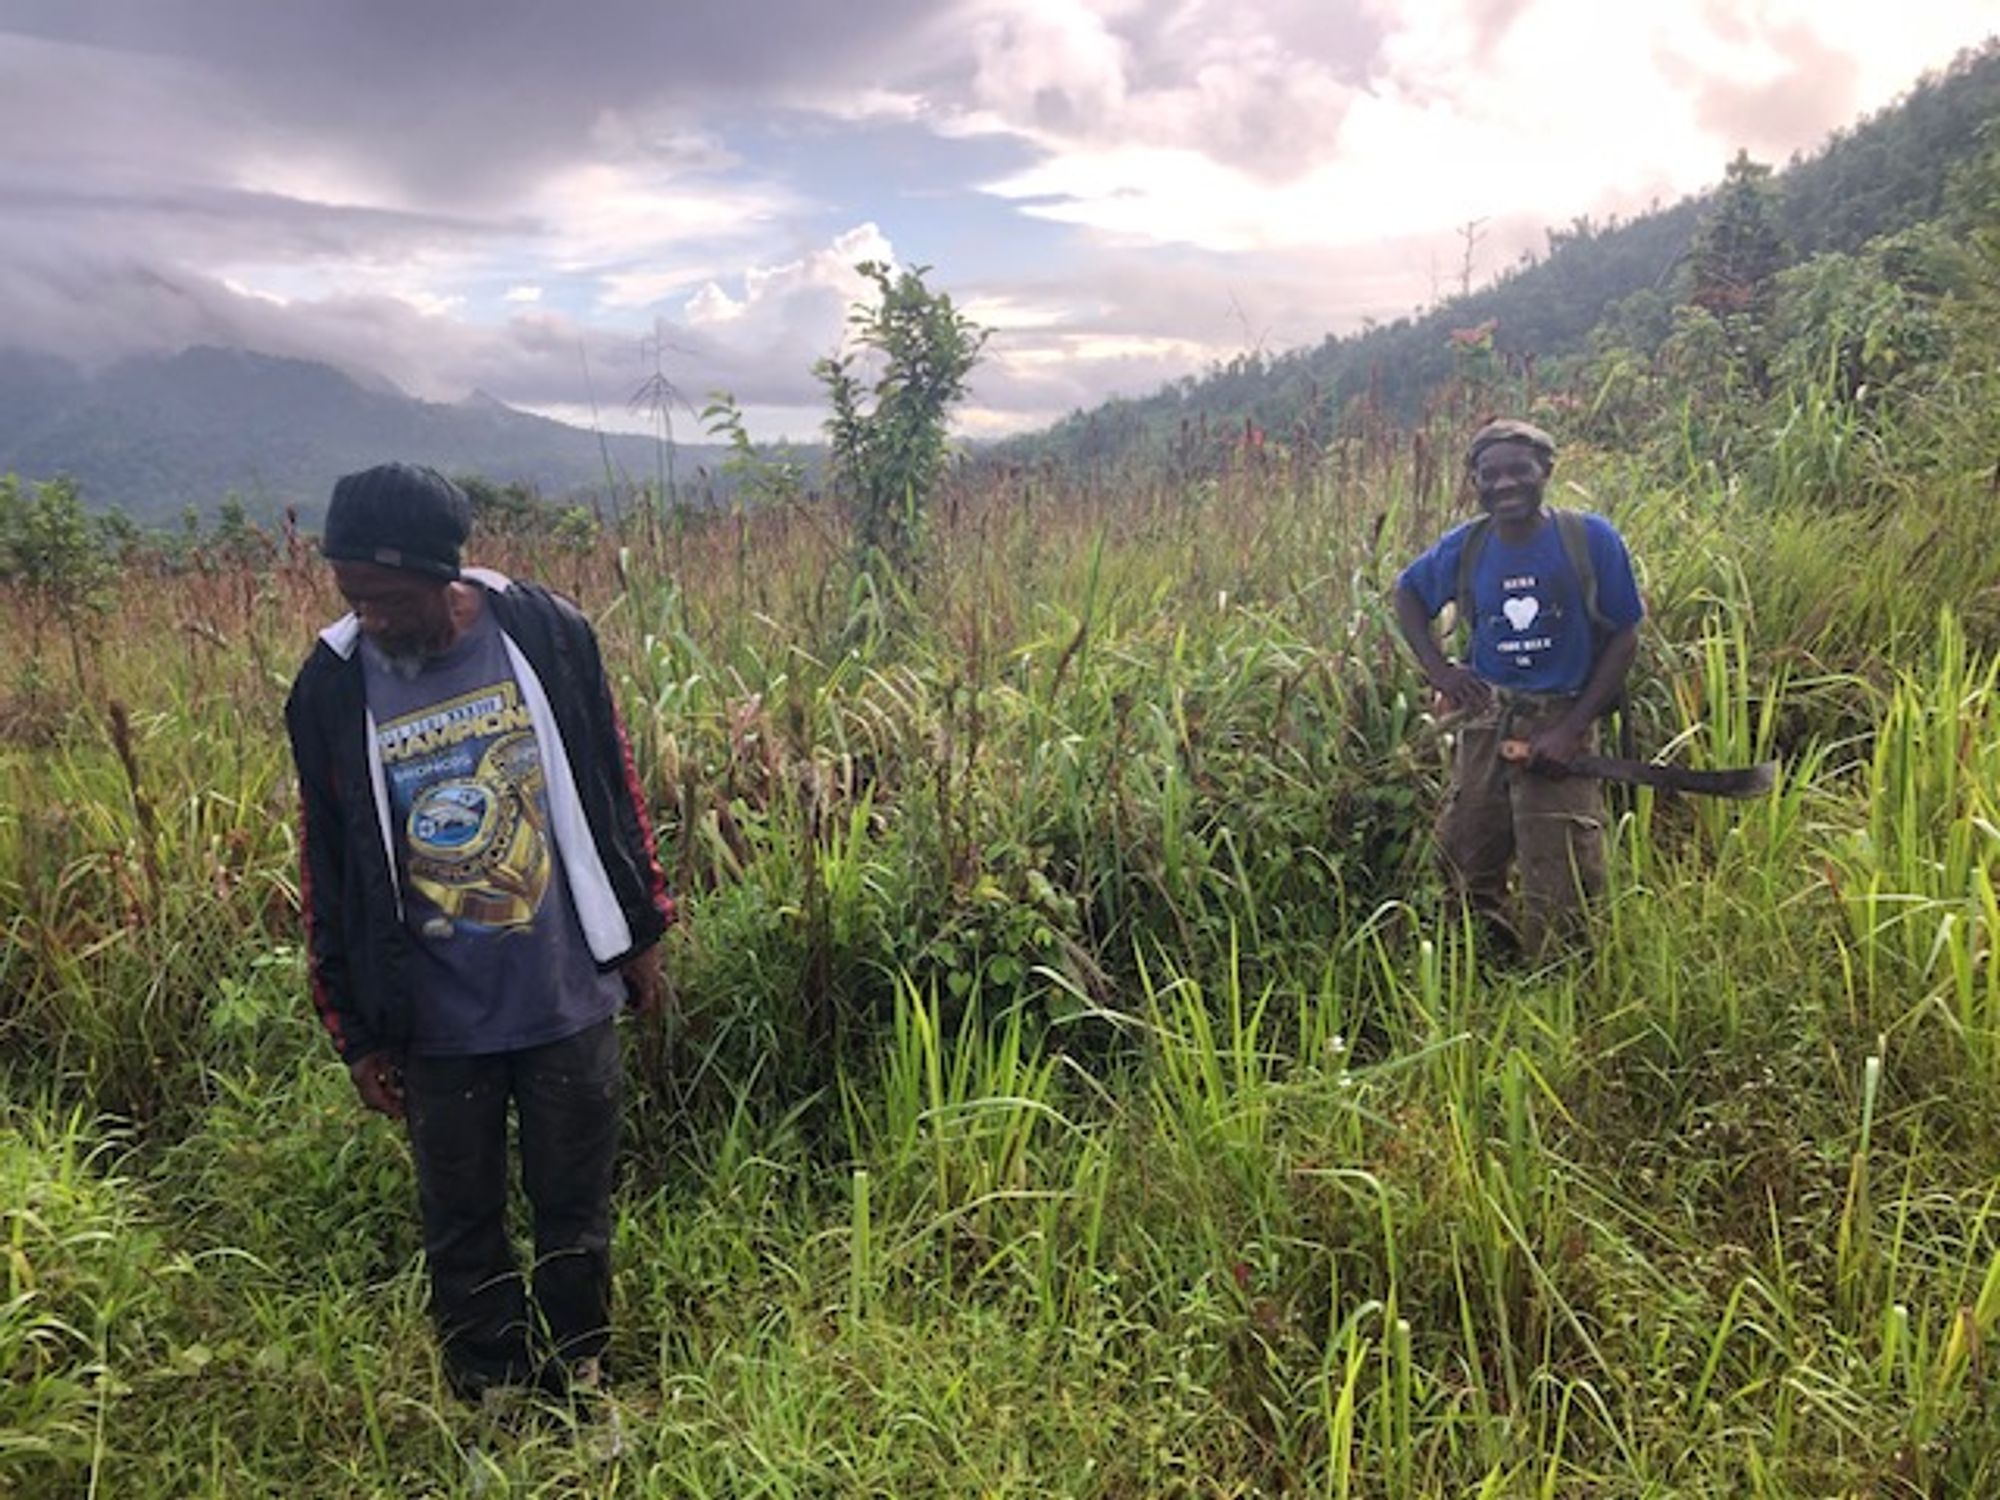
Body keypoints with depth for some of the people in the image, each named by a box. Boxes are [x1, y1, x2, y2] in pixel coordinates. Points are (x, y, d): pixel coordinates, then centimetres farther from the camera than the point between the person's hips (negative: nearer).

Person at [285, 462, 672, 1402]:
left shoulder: (546, 633, -10)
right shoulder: (330, 689, -8)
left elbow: (613, 788, 1)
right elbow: (327, 867, 0)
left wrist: (641, 933, 7)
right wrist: (356, 1033, 3)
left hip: (570, 999, 0)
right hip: (436, 1025, 0)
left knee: (575, 1215, 15)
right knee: (462, 1229, 15)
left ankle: (576, 1389, 39)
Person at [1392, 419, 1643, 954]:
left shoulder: (1591, 539, -9)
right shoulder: (1464, 548, 0)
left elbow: (1623, 639, -4)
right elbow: (1407, 593, 20)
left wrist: (1571, 729, -12)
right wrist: (1438, 669, 3)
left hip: (1560, 724, -3)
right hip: (1485, 723, 4)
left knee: (1557, 900, -1)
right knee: (1465, 871, 9)